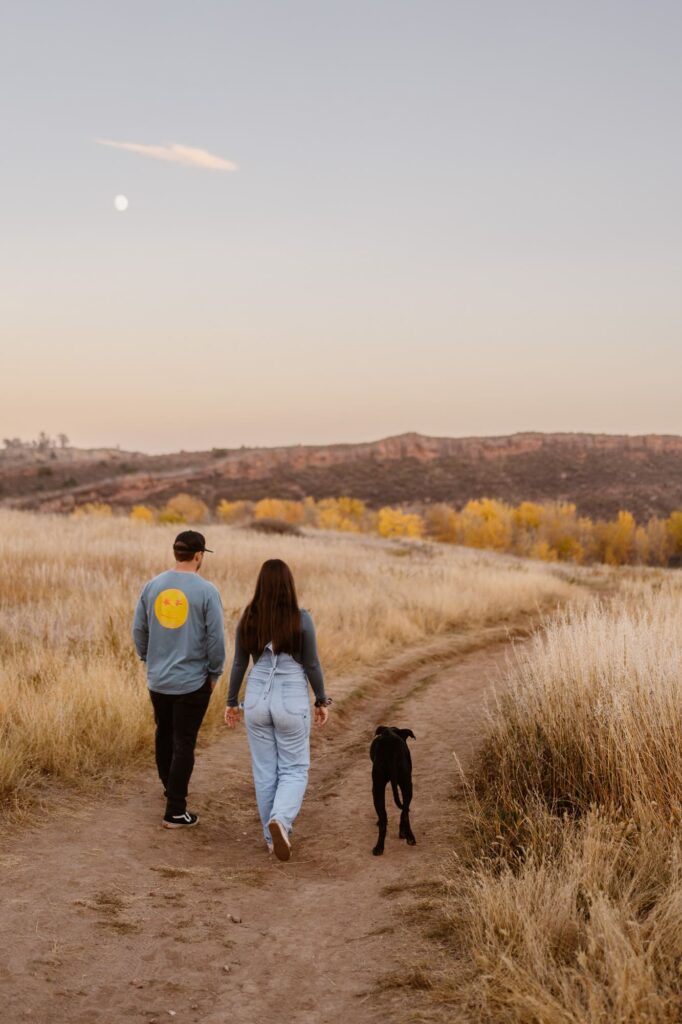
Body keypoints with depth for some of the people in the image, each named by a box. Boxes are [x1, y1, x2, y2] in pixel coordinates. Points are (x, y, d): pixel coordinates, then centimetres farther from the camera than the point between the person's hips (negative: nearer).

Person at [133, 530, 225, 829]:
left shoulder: (152, 586, 0)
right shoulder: (206, 591, -13)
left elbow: (138, 630, 6)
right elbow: (215, 638, -12)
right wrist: (214, 674, 2)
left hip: (157, 679, 5)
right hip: (193, 681, -4)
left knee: (165, 734, 23)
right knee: (183, 743, 2)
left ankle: (171, 787, 43)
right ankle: (175, 811, 4)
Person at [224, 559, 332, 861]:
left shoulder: (248, 619, -3)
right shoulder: (301, 619, -11)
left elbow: (239, 665, 3)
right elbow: (311, 665, -6)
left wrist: (231, 702, 15)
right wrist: (322, 701, 7)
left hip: (257, 700, 3)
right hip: (292, 701, -3)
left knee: (264, 770, 14)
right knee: (294, 769, 9)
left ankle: (273, 837, 20)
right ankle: (280, 820, -17)